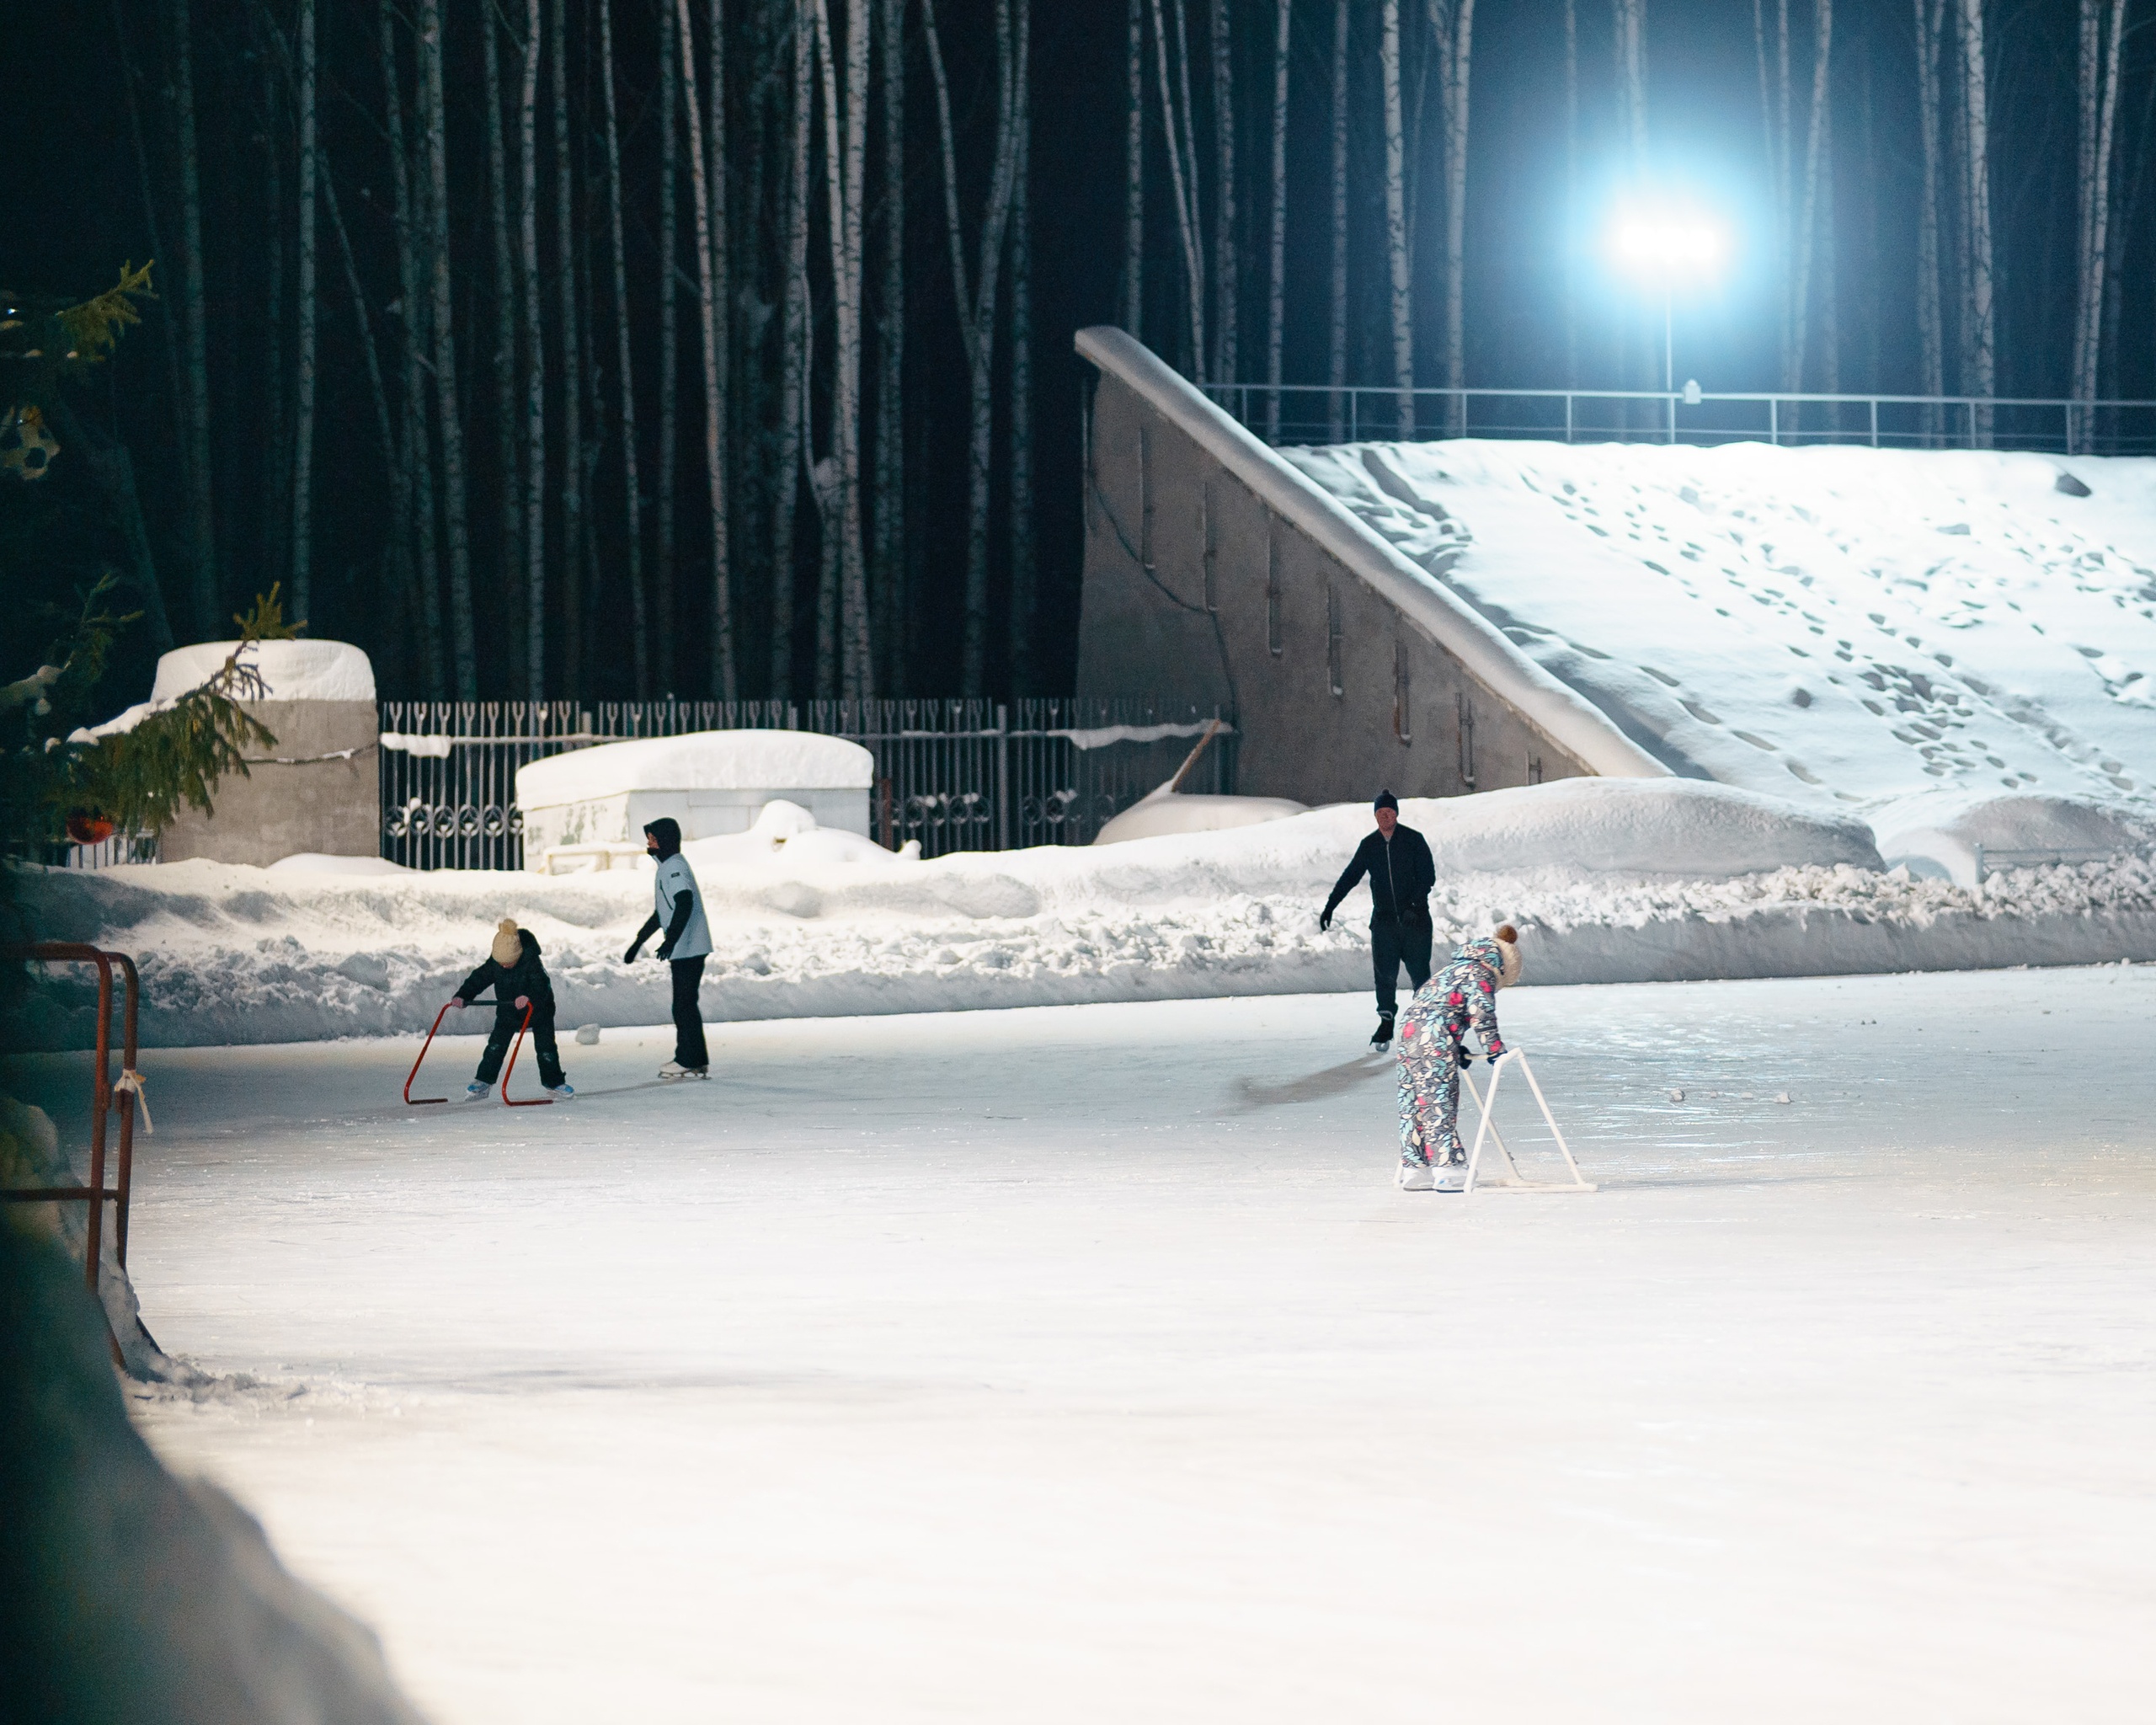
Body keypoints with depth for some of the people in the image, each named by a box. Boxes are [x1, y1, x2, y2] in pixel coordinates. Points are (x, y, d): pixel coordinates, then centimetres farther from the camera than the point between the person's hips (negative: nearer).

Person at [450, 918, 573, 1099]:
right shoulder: (494, 964, -15)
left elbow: (541, 986, -38)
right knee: (495, 1046, -5)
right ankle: (483, 1081, 6)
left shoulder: (531, 962, -29)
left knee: (545, 1048, -3)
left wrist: (530, 998, -58)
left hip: (538, 1009, -3)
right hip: (507, 1012, 3)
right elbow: (479, 979, -10)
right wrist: (463, 996, -24)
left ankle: (554, 1084, 13)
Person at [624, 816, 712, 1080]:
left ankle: (687, 1061, -4)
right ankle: (697, 1062, 16)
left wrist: (671, 939, -36)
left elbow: (685, 903, -27)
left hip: (689, 948, -11)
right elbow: (661, 913, 30)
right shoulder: (667, 867, 20)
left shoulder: (675, 867, -13)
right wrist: (638, 942, 33)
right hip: (685, 949, 11)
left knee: (683, 1005, -7)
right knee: (685, 1006, 13)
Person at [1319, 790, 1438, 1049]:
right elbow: (1350, 877, 12)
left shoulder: (1414, 840, -3)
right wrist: (1330, 907, 7)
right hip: (1383, 919, 3)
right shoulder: (1369, 845, 8)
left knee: (1419, 973, -1)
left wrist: (1415, 905, -20)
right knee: (1385, 974, -3)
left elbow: (1428, 876, -7)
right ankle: (1386, 1025, 4)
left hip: (1414, 919, -3)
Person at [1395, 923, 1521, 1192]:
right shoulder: (1482, 976, 0)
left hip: (1409, 1029, 9)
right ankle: (1448, 1168, -11)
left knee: (1413, 1104, 9)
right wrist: (1494, 1048, -4)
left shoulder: (1455, 969, 27)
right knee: (1439, 1104, -9)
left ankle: (1415, 1170, 13)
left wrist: (1457, 1050, 25)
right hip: (1435, 1041, -9)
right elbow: (1481, 1014, -13)